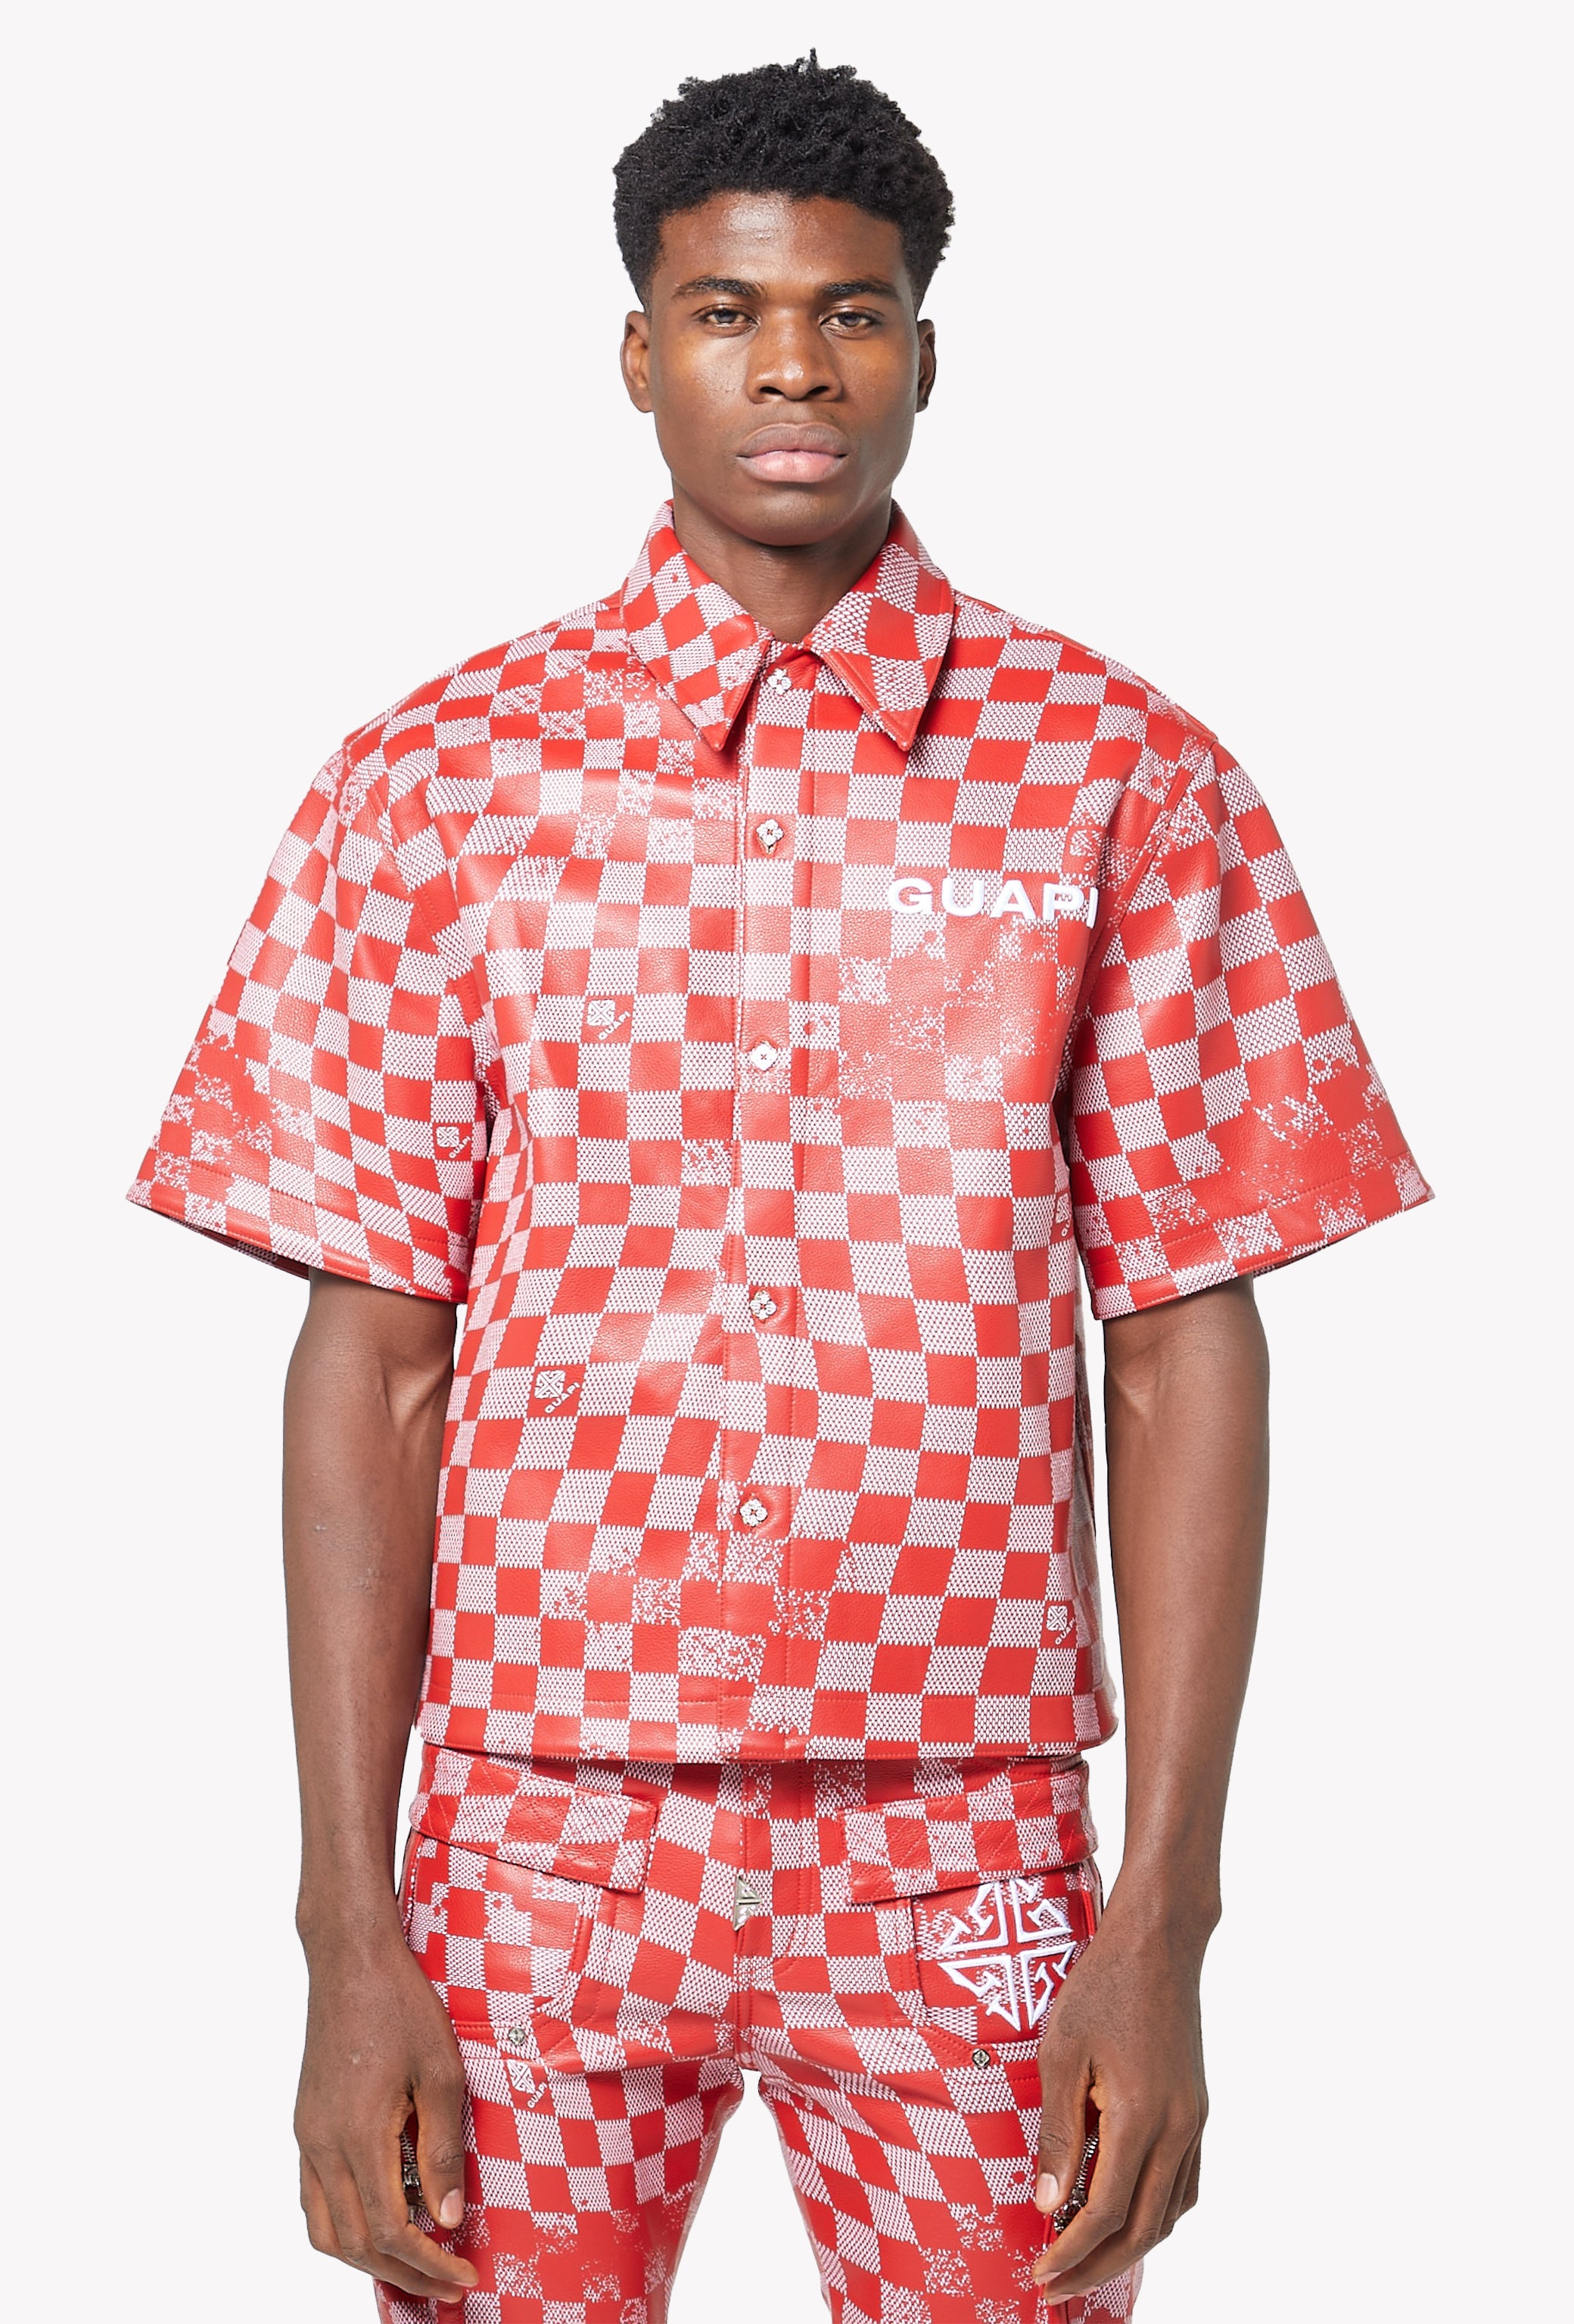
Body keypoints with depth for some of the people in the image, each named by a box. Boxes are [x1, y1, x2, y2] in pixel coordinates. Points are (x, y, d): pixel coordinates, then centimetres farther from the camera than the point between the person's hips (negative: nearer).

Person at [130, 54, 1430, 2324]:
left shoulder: (1122, 776, 1)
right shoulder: (441, 777, 2)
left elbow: (1186, 1353, 0)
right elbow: (370, 1359, 1)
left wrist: (1162, 1932, -5)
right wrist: (350, 1934, -4)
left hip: (962, 1851, 0)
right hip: (537, 1834, 0)